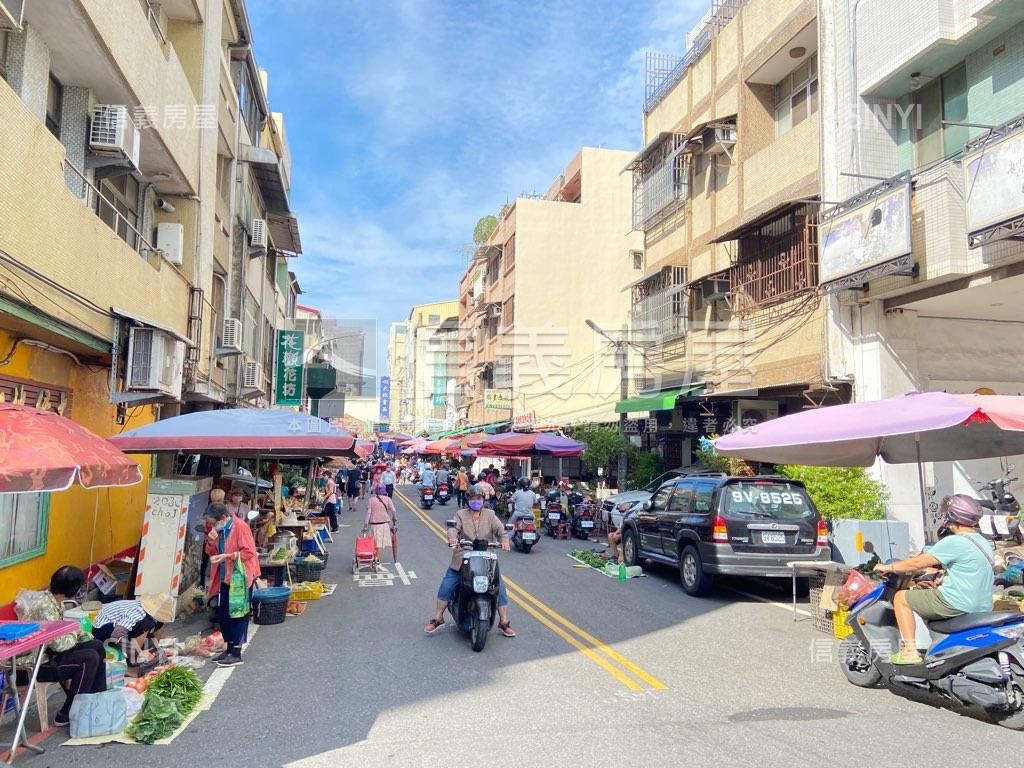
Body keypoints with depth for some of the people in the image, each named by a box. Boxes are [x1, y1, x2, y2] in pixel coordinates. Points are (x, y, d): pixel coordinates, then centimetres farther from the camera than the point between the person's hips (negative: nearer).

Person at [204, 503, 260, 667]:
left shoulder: (240, 527, -16)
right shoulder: (219, 529, 7)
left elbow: (248, 552, -21)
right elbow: (211, 552, 13)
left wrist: (226, 556, -26)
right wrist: (211, 541, -7)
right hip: (225, 578, 8)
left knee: (238, 614, -2)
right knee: (224, 615, 13)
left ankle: (236, 654, 4)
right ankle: (229, 649, 26)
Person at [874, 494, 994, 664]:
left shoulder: (954, 542, -16)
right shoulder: (983, 542, 13)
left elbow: (918, 563, -16)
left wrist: (888, 567, -4)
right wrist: (941, 580, 32)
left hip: (957, 604, -10)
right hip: (983, 608, 10)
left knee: (901, 598, 0)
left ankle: (910, 651, -6)